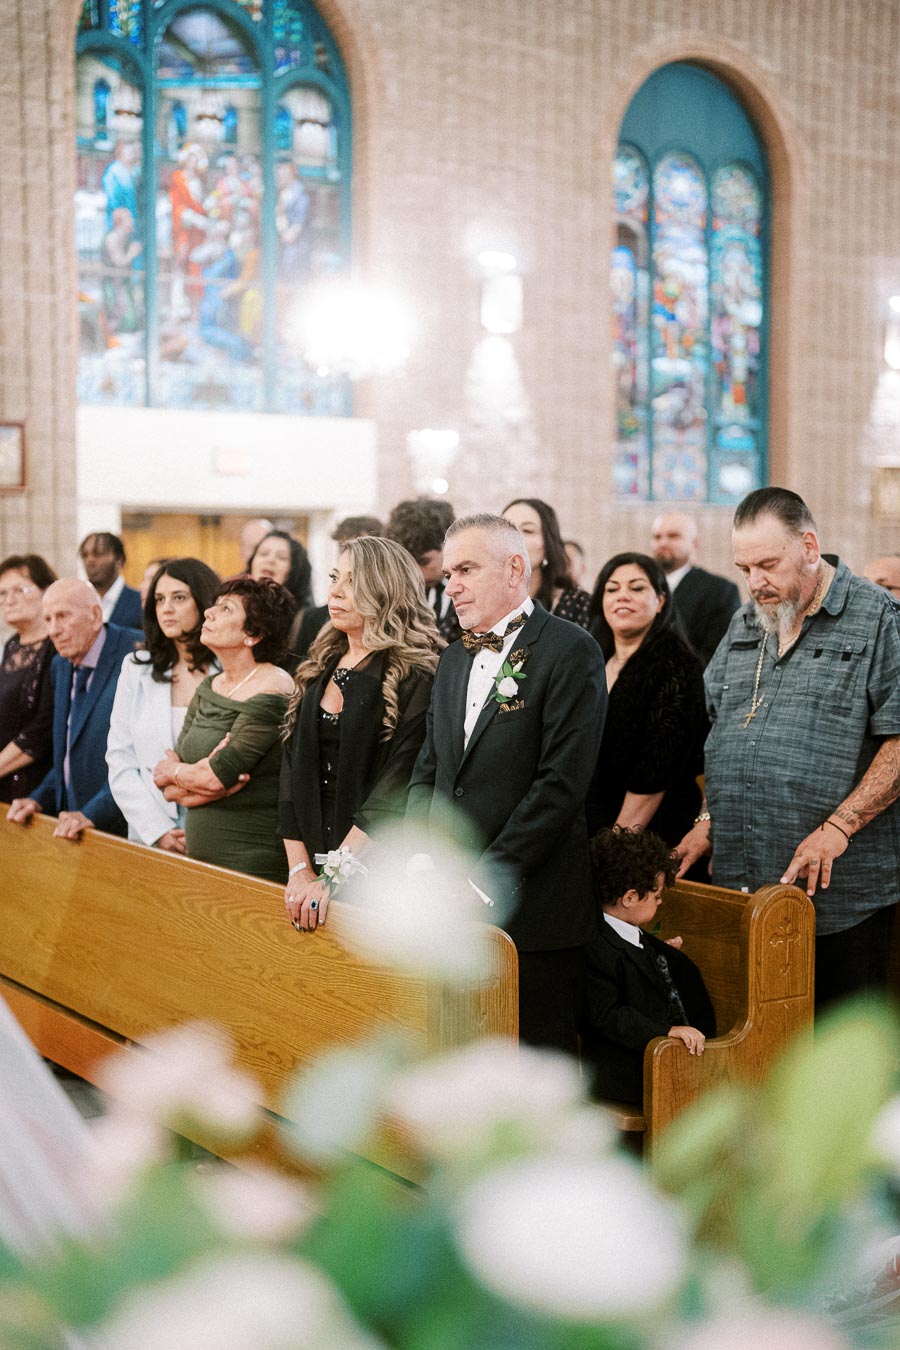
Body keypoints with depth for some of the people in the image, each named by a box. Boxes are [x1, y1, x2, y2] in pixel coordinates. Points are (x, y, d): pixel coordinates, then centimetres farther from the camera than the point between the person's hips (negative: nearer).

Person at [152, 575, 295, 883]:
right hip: (200, 855, 7)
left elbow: (214, 778, -17)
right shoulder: (207, 689, 10)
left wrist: (173, 771, 2)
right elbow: (167, 788, 7)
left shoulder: (271, 693, -15)